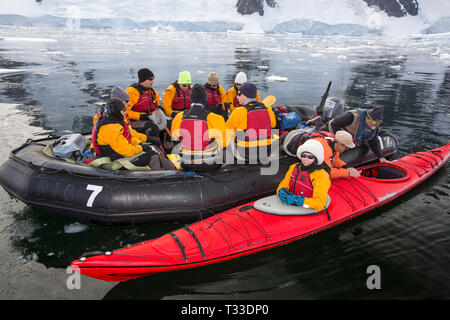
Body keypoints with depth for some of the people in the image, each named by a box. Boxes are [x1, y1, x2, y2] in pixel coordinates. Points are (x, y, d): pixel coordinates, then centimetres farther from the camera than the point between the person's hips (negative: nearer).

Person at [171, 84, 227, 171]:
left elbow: (175, 138, 11)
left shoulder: (179, 118, -8)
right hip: (210, 165, -2)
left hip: (187, 166, 2)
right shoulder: (216, 119, -17)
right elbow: (224, 143, -2)